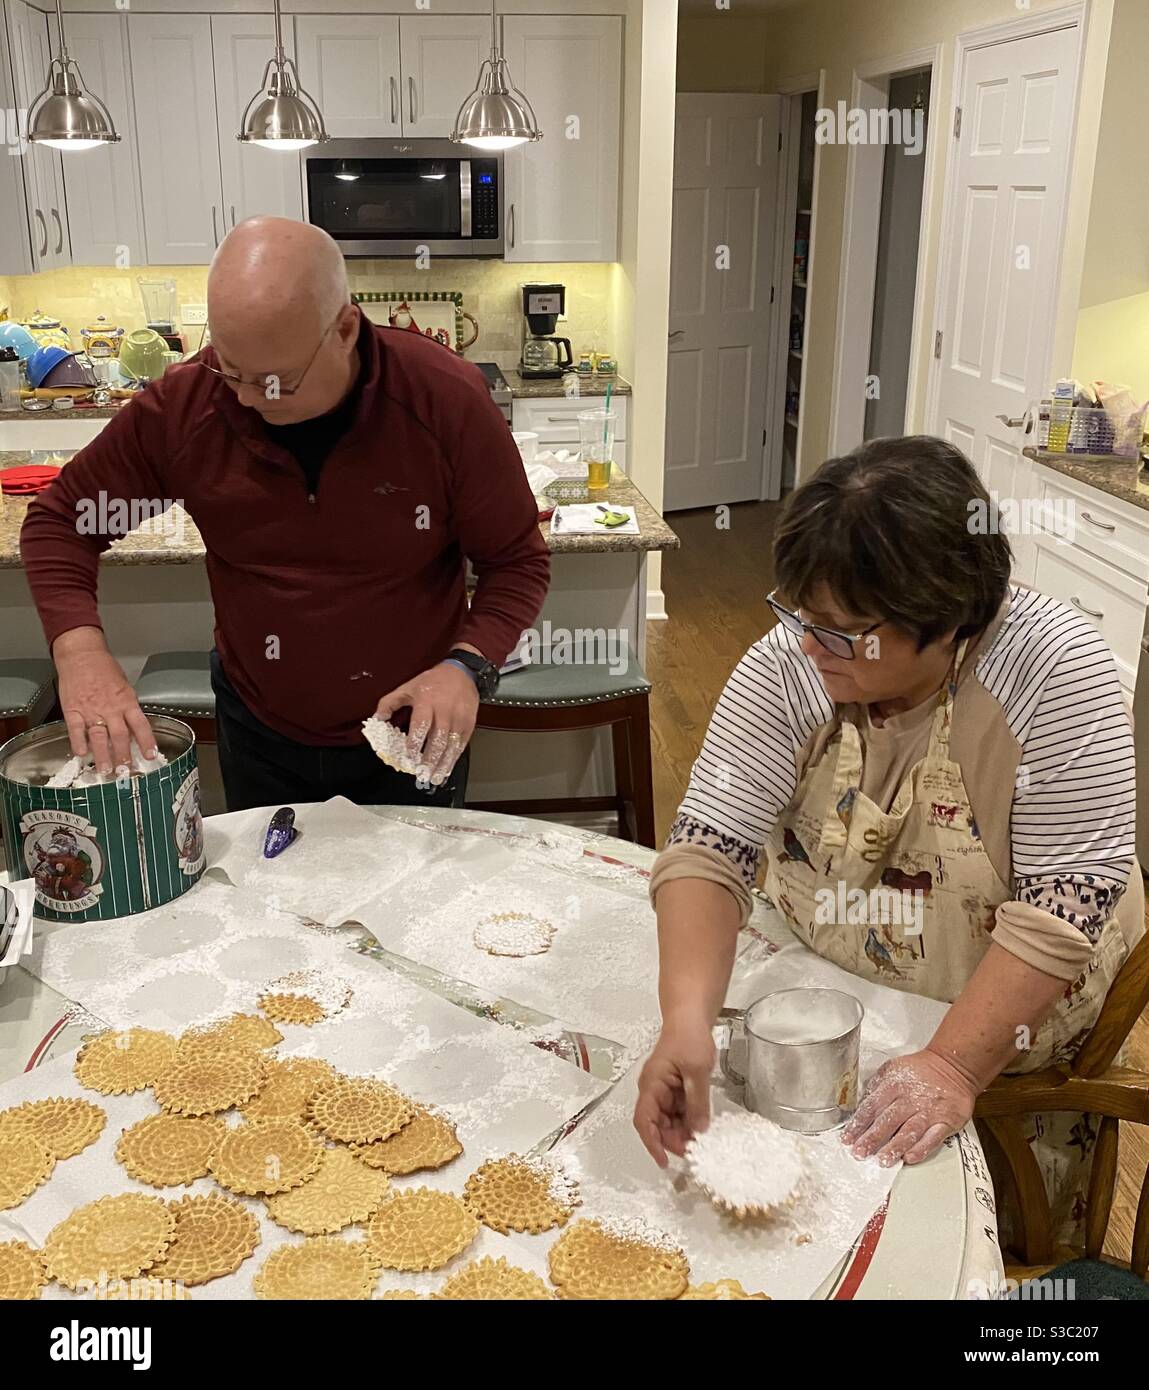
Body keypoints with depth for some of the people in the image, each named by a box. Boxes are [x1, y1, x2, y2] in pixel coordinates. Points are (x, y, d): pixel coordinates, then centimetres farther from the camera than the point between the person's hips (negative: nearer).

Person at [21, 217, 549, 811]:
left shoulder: (448, 401, -22)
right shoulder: (182, 404, -17)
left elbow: (517, 561, -13)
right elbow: (60, 518, -5)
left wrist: (468, 666, -31)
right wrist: (80, 648, -23)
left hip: (415, 735, -2)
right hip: (259, 735, 2)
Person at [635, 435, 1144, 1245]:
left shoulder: (1057, 669, -22)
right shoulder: (788, 666, -16)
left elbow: (1066, 899, -23)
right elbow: (710, 848, -18)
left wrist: (955, 1066, -28)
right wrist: (687, 1019, -32)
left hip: (1009, 1014, -1)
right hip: (818, 997, 2)